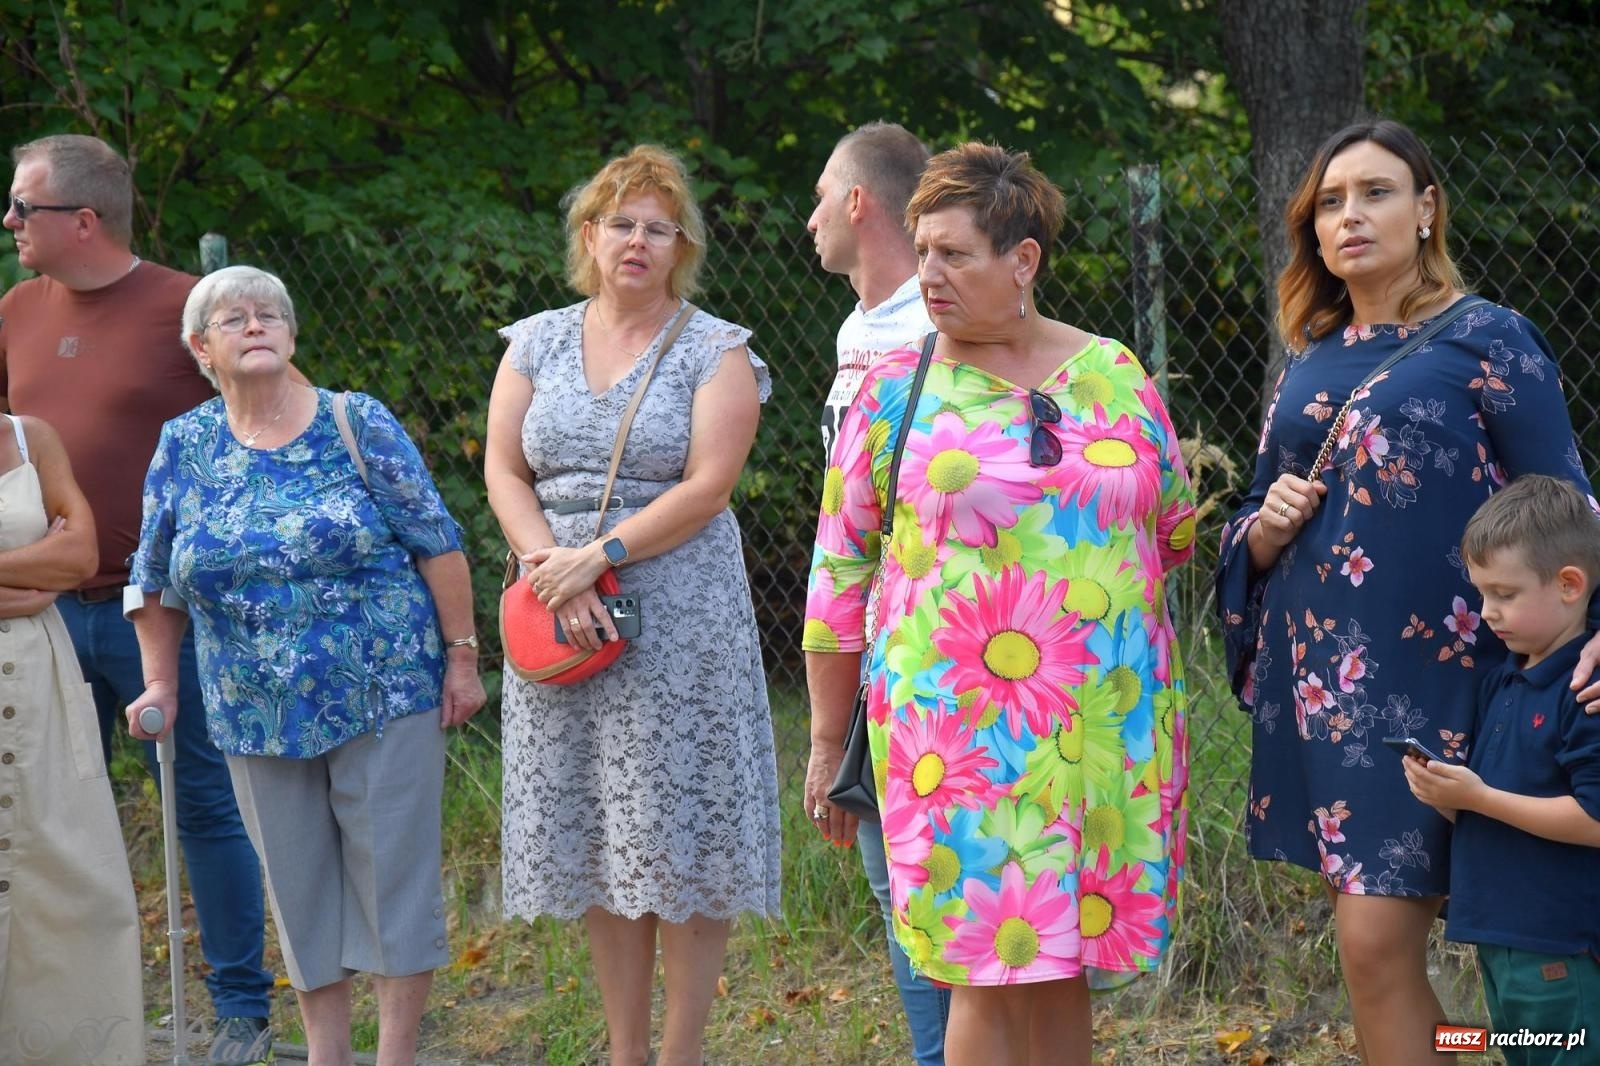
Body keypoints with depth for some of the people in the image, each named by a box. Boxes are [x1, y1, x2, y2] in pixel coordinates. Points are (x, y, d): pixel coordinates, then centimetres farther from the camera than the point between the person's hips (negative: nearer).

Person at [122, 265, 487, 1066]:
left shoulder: (358, 425, -4)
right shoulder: (183, 447, 4)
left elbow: (436, 544, -4)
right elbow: (155, 580, 12)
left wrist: (462, 658, -8)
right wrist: (161, 684, 10)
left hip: (384, 696, -3)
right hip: (258, 714, 3)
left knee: (392, 872, -1)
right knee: (298, 886, 8)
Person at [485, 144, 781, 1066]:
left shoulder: (716, 351, -1)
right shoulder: (537, 343, 11)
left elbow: (706, 487, -10)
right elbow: (504, 472, 4)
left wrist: (597, 556, -17)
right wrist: (555, 574, -11)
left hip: (680, 623, -4)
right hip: (563, 623, 4)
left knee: (683, 844, -4)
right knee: (598, 847, 7)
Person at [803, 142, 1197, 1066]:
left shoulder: (1116, 376, 7)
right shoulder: (896, 390, 2)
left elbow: (1178, 529, 17)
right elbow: (840, 572, 4)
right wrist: (827, 743, 4)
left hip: (1109, 732, 2)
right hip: (960, 732, -2)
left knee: (1065, 969, 7)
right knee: (991, 973, -4)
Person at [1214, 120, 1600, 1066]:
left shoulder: (1487, 341, -4)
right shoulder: (1311, 364, 14)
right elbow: (1257, 539, 22)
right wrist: (1268, 525, -1)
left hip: (1429, 678, -6)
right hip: (1321, 681, 6)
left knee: (1378, 944, -11)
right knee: (1375, 948, 8)